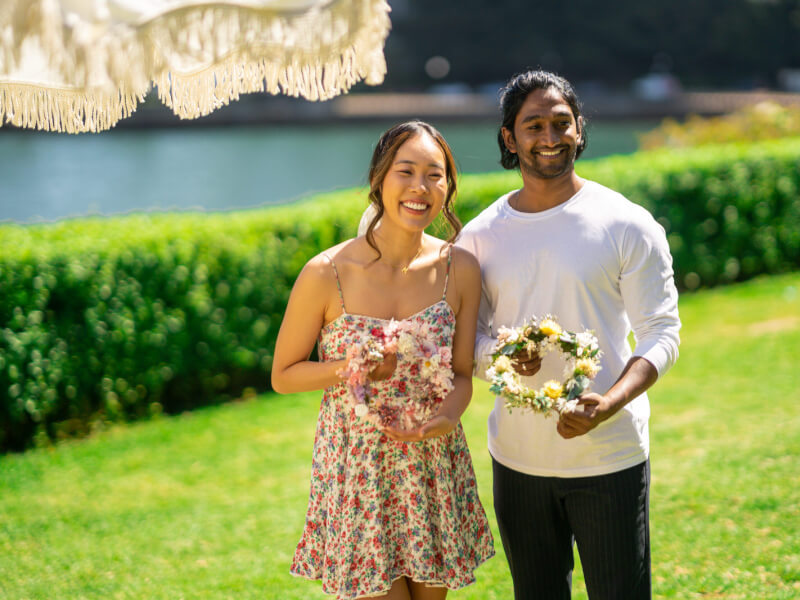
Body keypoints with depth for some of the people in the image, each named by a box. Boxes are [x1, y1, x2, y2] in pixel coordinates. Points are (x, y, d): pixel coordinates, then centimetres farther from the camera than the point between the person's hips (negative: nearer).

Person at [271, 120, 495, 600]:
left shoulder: (460, 270, -5)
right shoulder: (327, 274, -13)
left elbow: (462, 375, 2)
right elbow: (283, 376, -3)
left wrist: (446, 419, -19)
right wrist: (349, 369, -20)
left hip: (435, 466, 3)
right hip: (358, 468, -3)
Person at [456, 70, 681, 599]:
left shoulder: (628, 226, -5)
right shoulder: (480, 236, 4)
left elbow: (662, 334, -6)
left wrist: (608, 404, -23)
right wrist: (499, 358, -15)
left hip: (610, 455, -3)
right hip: (517, 458, 3)